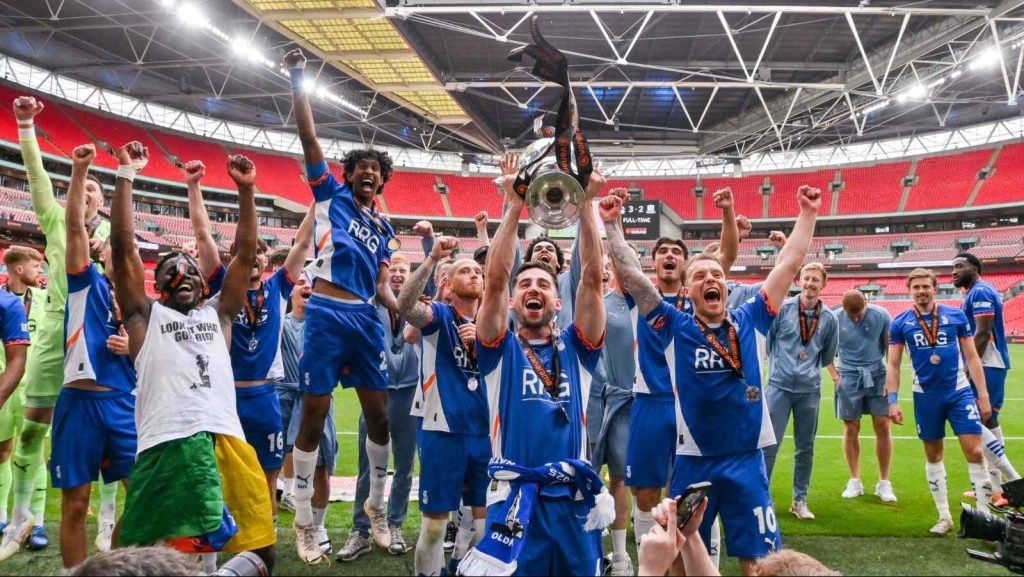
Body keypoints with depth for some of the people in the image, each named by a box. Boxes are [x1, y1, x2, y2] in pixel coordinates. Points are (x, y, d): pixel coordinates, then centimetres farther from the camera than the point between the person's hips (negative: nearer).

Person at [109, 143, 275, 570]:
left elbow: (246, 252, 19)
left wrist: (246, 189, 14)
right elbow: (122, 246, 8)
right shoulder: (145, 315, 16)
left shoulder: (218, 313, 23)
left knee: (259, 553, 4)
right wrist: (125, 174, 7)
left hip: (227, 442, 3)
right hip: (166, 446, -3)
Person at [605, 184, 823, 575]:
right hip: (693, 461, -1)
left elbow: (789, 265, 5)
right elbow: (631, 275, -6)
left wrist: (808, 214, 7)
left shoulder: (749, 322, 3)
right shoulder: (674, 328, -2)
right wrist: (611, 224, -9)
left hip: (746, 460, 1)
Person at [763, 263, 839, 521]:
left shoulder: (829, 318, 2)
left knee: (805, 448, 10)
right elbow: (767, 340, 7)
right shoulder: (782, 309, -4)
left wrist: (809, 368, 13)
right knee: (769, 444, -3)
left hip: (809, 390, 2)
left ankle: (799, 501, 23)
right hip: (779, 386, -2)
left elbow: (827, 356, 15)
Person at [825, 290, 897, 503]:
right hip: (849, 376, 0)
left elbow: (891, 347, 0)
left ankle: (884, 483, 12)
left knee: (882, 426, -2)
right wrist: (835, 375, -5)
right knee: (851, 428, 4)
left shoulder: (881, 315, -10)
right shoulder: (835, 318, -11)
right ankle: (855, 481, 17)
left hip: (877, 374, 0)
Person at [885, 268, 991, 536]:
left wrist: (983, 395, 0)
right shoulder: (900, 323, -1)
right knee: (933, 455, 10)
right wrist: (892, 400, -5)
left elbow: (972, 357, 3)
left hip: (960, 392, -1)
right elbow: (893, 364, 1)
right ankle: (944, 516, 22)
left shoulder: (956, 316, -1)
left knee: (974, 452, -6)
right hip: (926, 396, 1)